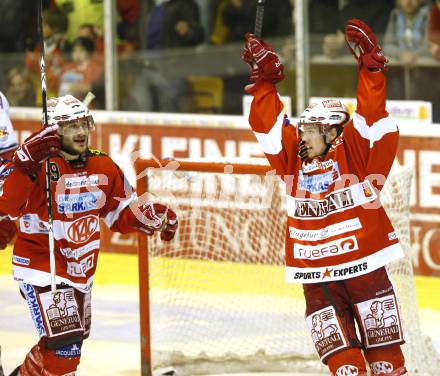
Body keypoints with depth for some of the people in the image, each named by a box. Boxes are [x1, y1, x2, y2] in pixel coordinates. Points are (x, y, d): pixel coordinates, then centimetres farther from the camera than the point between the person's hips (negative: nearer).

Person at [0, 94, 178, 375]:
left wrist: (152, 217, -5)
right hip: (41, 268, -8)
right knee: (64, 344, -20)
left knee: (74, 340, 22)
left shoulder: (104, 167, 2)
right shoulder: (39, 167, -18)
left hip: (81, 270, 8)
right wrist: (25, 163, -43)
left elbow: (122, 213, 13)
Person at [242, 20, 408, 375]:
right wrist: (264, 80, 5)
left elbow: (372, 116, -9)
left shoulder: (354, 149, 0)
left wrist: (370, 66, -16)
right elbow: (270, 122, 10)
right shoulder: (294, 158, 9)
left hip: (363, 266, -3)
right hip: (317, 276, 3)